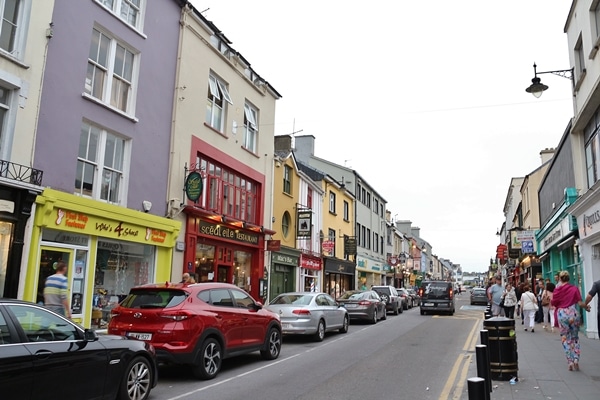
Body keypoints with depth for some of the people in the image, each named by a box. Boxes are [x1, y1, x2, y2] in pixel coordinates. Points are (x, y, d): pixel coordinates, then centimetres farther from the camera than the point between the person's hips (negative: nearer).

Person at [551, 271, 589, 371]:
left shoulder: (557, 290, -2)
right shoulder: (574, 288, -3)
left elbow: (553, 303, 3)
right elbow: (580, 303, -6)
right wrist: (586, 305, 14)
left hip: (562, 315, -1)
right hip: (574, 314, 1)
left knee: (565, 339, 8)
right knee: (575, 338, 16)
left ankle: (570, 362, 3)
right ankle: (576, 359, 3)